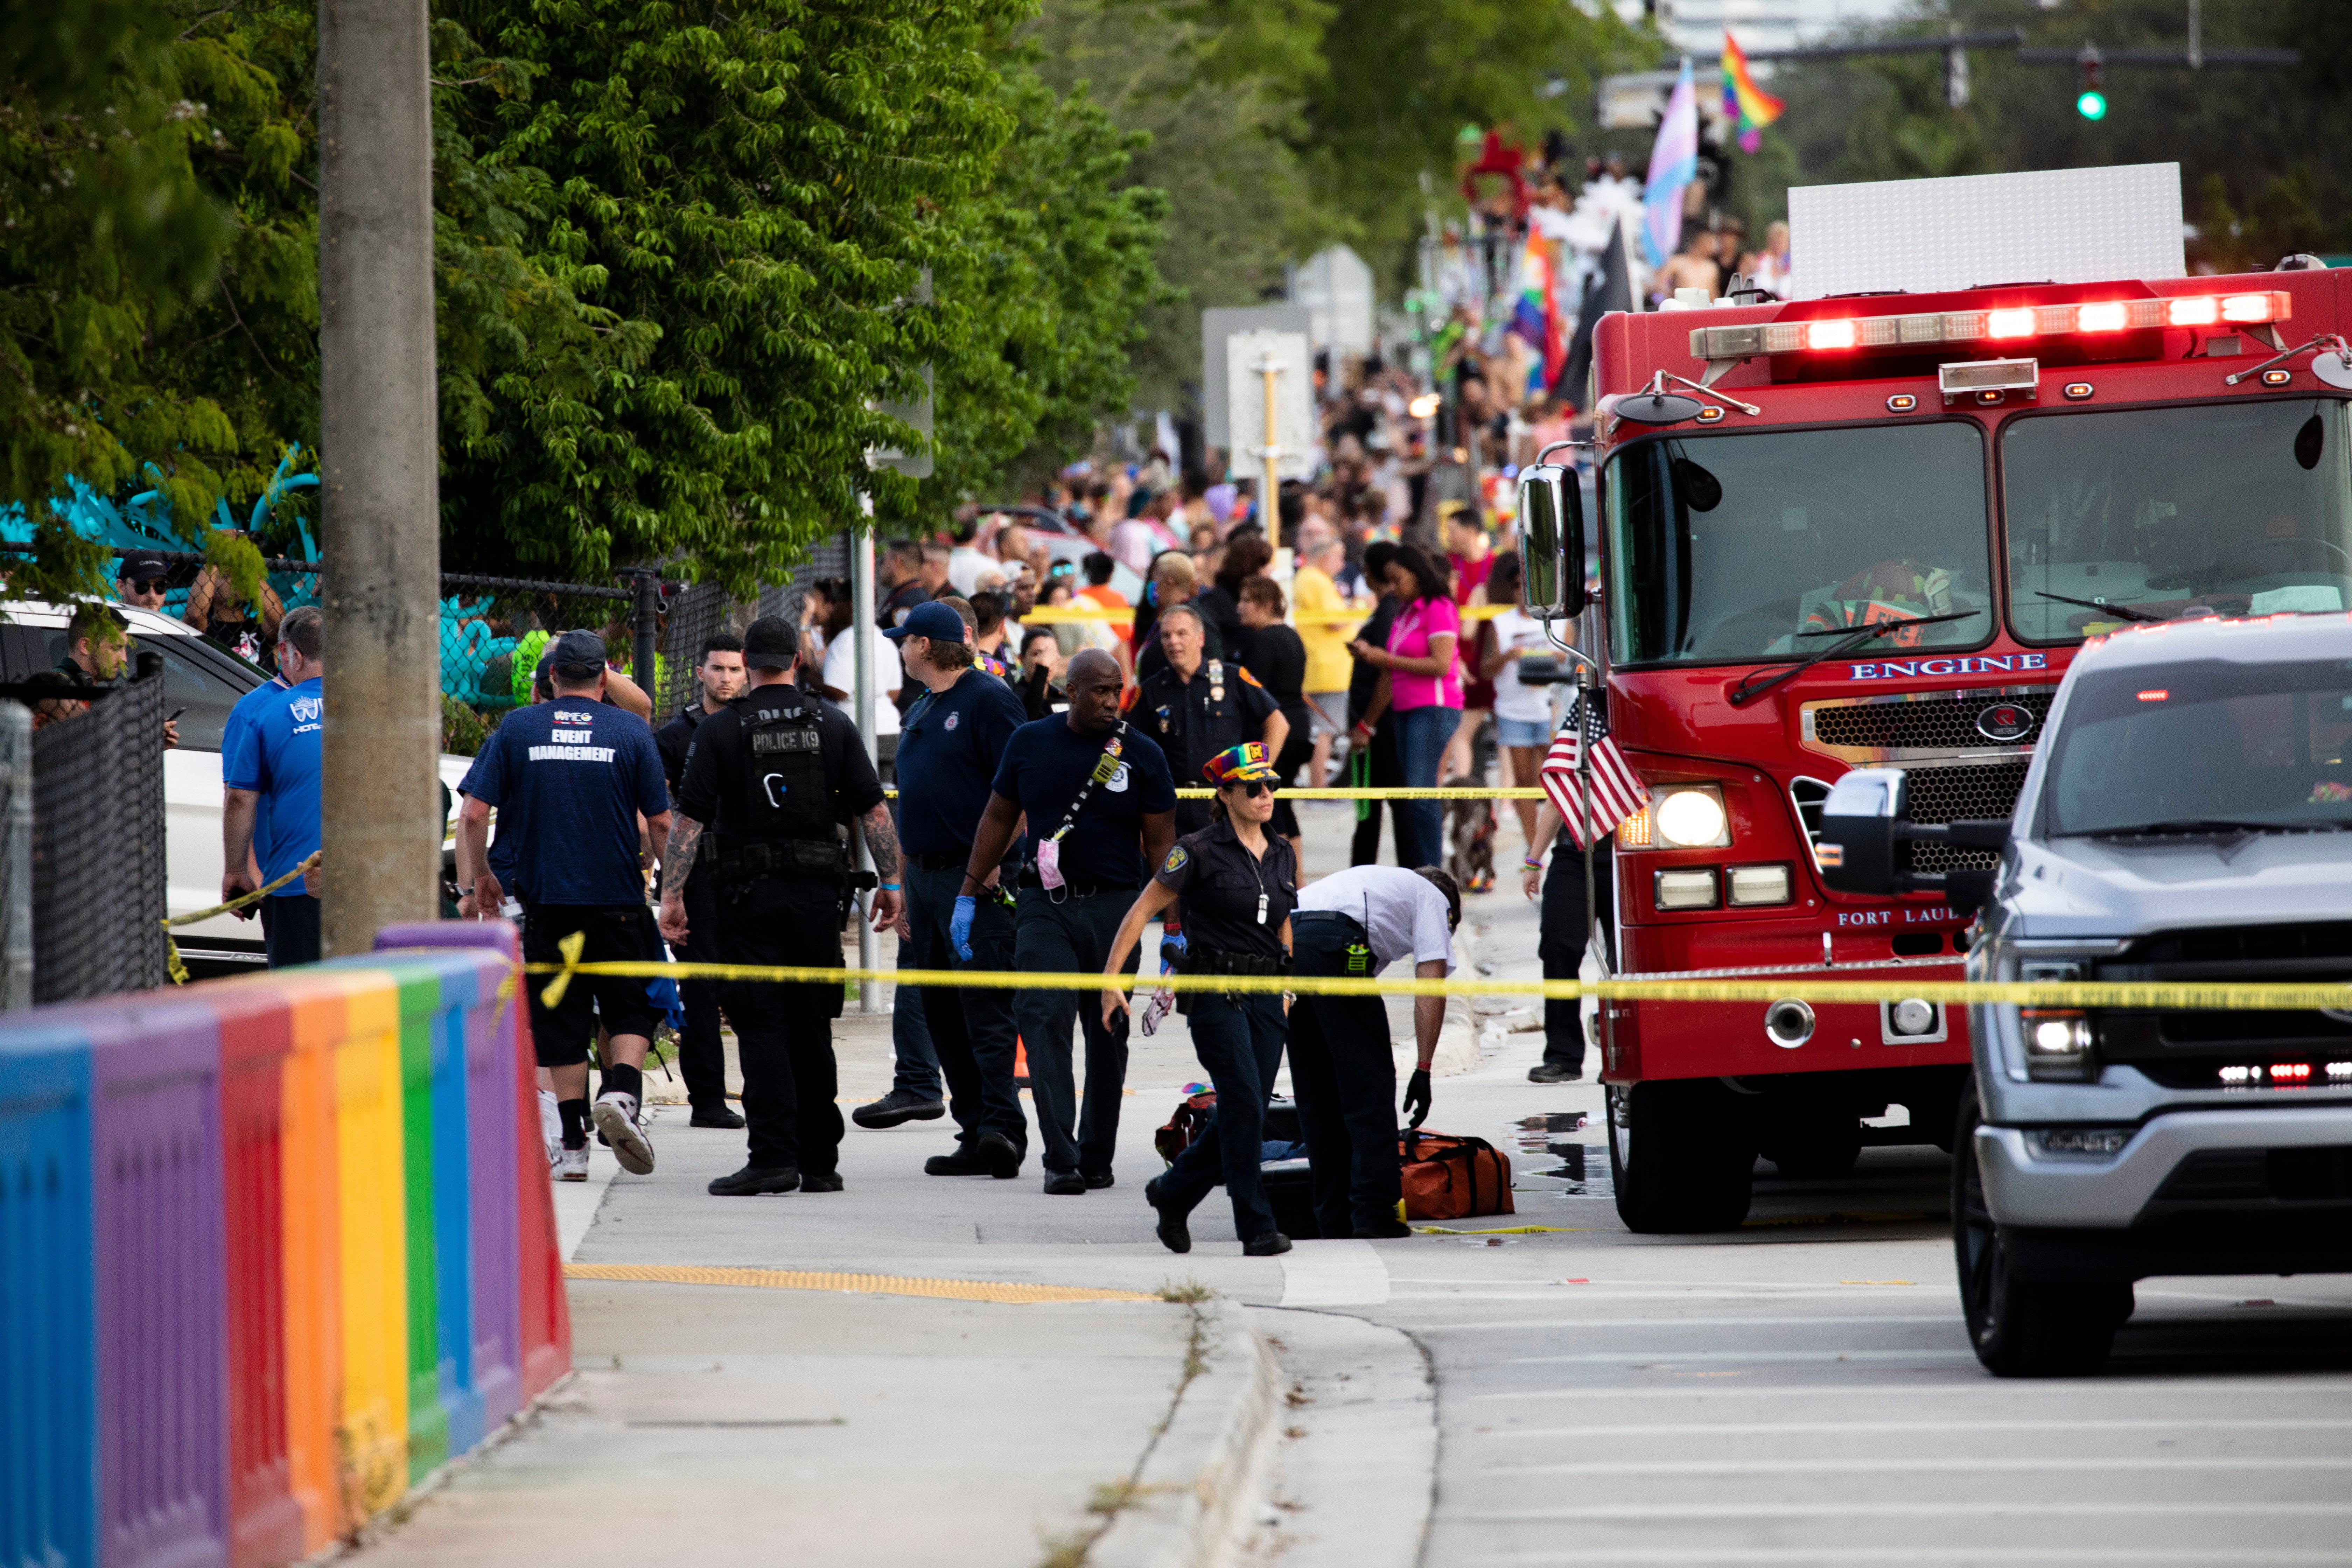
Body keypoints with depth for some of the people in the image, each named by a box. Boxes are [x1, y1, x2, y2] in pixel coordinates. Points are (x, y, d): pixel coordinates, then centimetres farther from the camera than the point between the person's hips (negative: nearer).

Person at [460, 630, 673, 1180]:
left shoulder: (517, 729, 1)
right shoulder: (630, 731, -1)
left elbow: (474, 814, -3)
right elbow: (661, 823, -1)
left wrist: (482, 876, 12)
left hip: (547, 902, 1)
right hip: (618, 901, -1)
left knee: (562, 1028, 8)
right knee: (631, 1010, 12)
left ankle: (574, 1146, 7)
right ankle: (621, 1091, -13)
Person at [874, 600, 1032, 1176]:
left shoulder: (988, 699, -7)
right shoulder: (920, 711, 19)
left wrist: (996, 860, -20)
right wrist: (902, 881, 20)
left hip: (977, 876, -9)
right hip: (923, 872, 9)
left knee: (985, 1007, -13)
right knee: (941, 1010, 7)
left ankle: (1001, 1127, -18)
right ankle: (977, 1133, 10)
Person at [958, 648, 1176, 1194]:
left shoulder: (1141, 754, 2)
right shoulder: (1030, 743, 5)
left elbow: (1161, 843, 3)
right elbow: (998, 818, 14)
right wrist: (968, 896, 11)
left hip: (1115, 906, 0)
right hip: (1045, 904, 0)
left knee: (1108, 1034, 6)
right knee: (1044, 1020, -14)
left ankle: (1097, 1156, 19)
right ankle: (1061, 1158, -16)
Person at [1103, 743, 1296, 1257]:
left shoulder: (1282, 857, 12)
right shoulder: (1200, 852, -7)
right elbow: (1143, 910, -4)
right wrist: (1112, 977, -8)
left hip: (1266, 997, 6)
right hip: (1216, 994, -6)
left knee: (1242, 1114, 4)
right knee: (1245, 1107, -14)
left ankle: (1172, 1194, 25)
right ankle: (1256, 1229, -10)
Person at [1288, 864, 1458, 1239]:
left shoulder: (1381, 881, 41)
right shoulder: (1433, 898, 22)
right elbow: (1430, 986, 7)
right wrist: (1423, 1070, 4)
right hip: (1333, 945, -7)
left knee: (1315, 1094, 15)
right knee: (1369, 1082, 4)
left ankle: (1335, 1218, 17)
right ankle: (1374, 1213, 0)